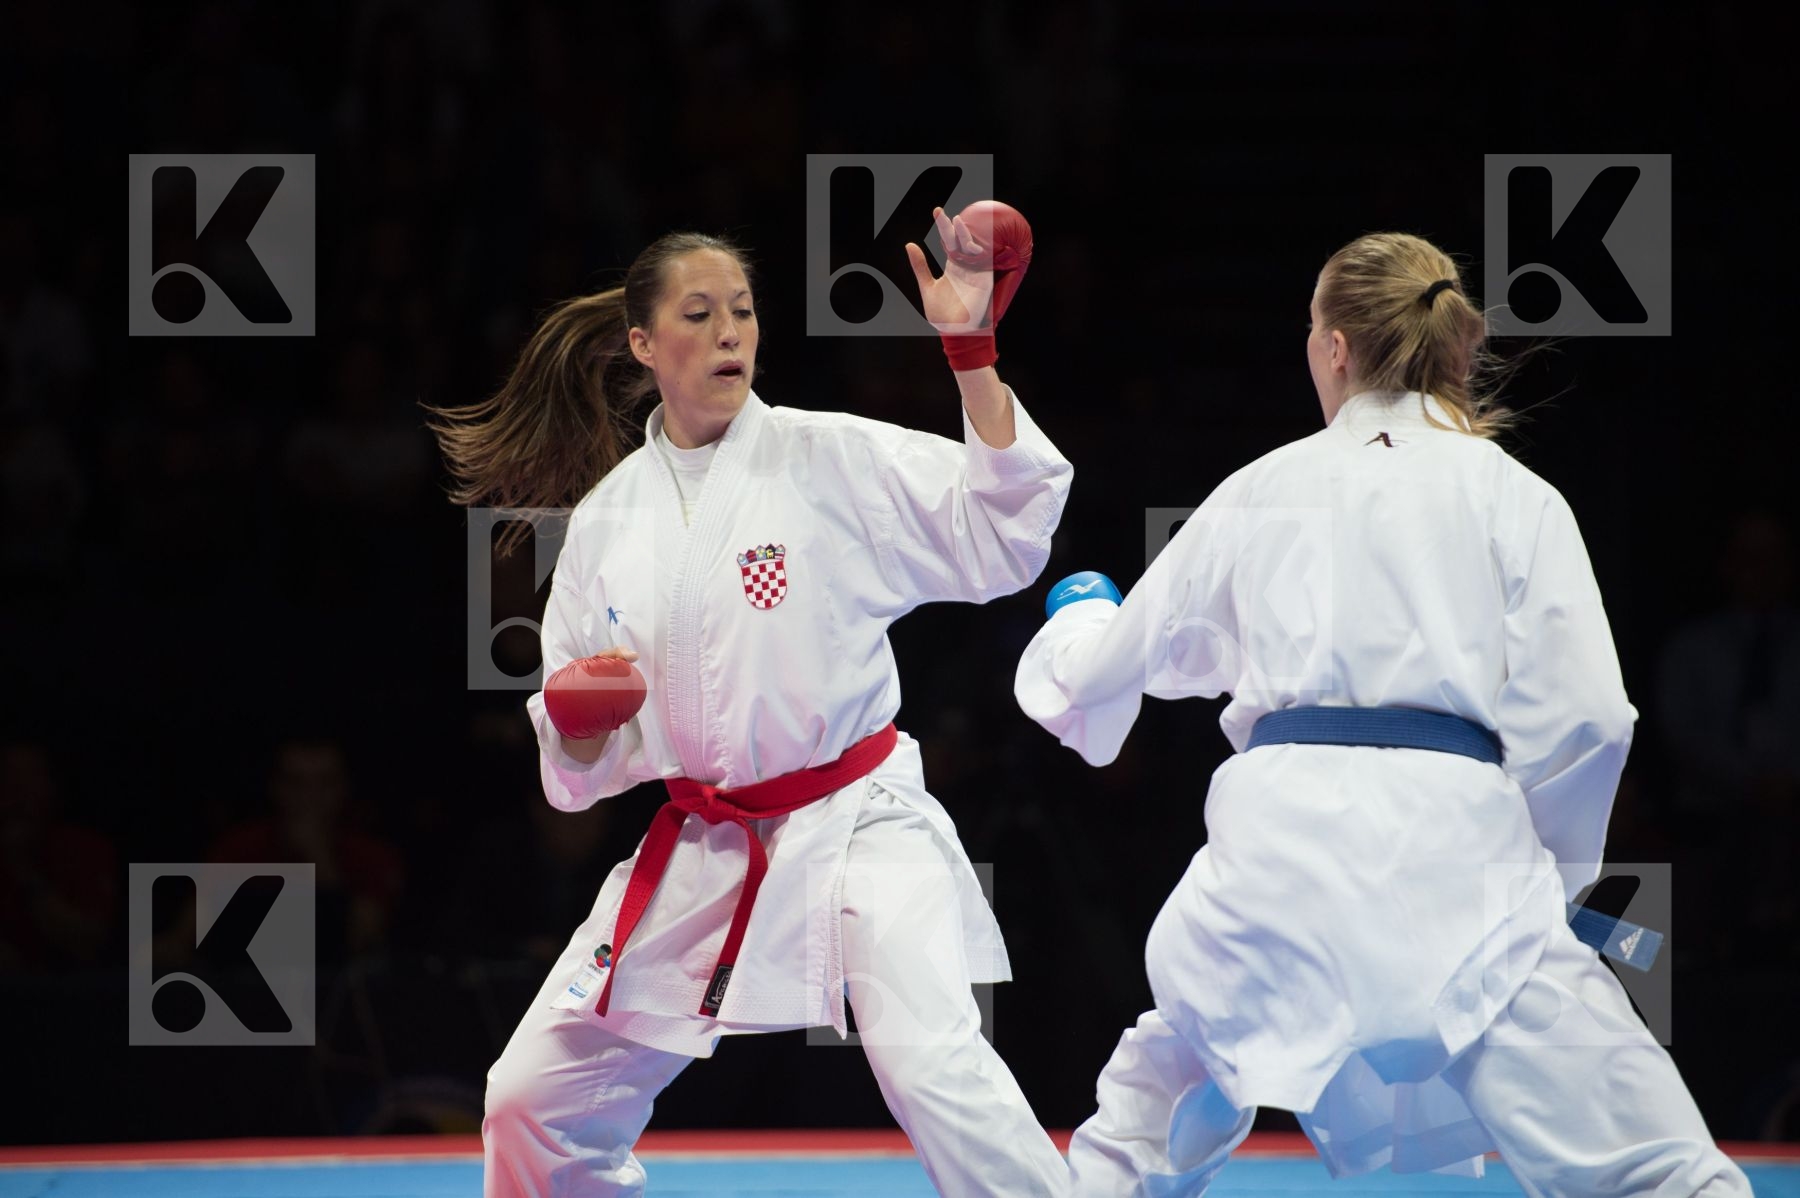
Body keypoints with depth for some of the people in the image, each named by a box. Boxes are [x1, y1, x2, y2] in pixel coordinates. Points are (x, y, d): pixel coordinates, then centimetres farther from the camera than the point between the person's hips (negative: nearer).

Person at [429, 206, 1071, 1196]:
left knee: (932, 1065, -28)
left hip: (855, 827, -5)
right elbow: (584, 765, 13)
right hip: (699, 850, 5)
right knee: (534, 1100, 9)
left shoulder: (828, 456, -6)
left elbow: (1001, 537, -17)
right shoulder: (608, 519, 6)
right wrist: (575, 718, -12)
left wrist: (971, 350, -24)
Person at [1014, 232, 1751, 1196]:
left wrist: (1077, 621, 53)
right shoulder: (1512, 498, 8)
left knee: (1150, 1120, 30)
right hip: (1456, 846, -3)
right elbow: (1578, 716, -1)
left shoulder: (1258, 493, 16)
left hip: (1279, 833, 3)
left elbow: (1100, 669, 28)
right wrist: (1551, 869, 17)